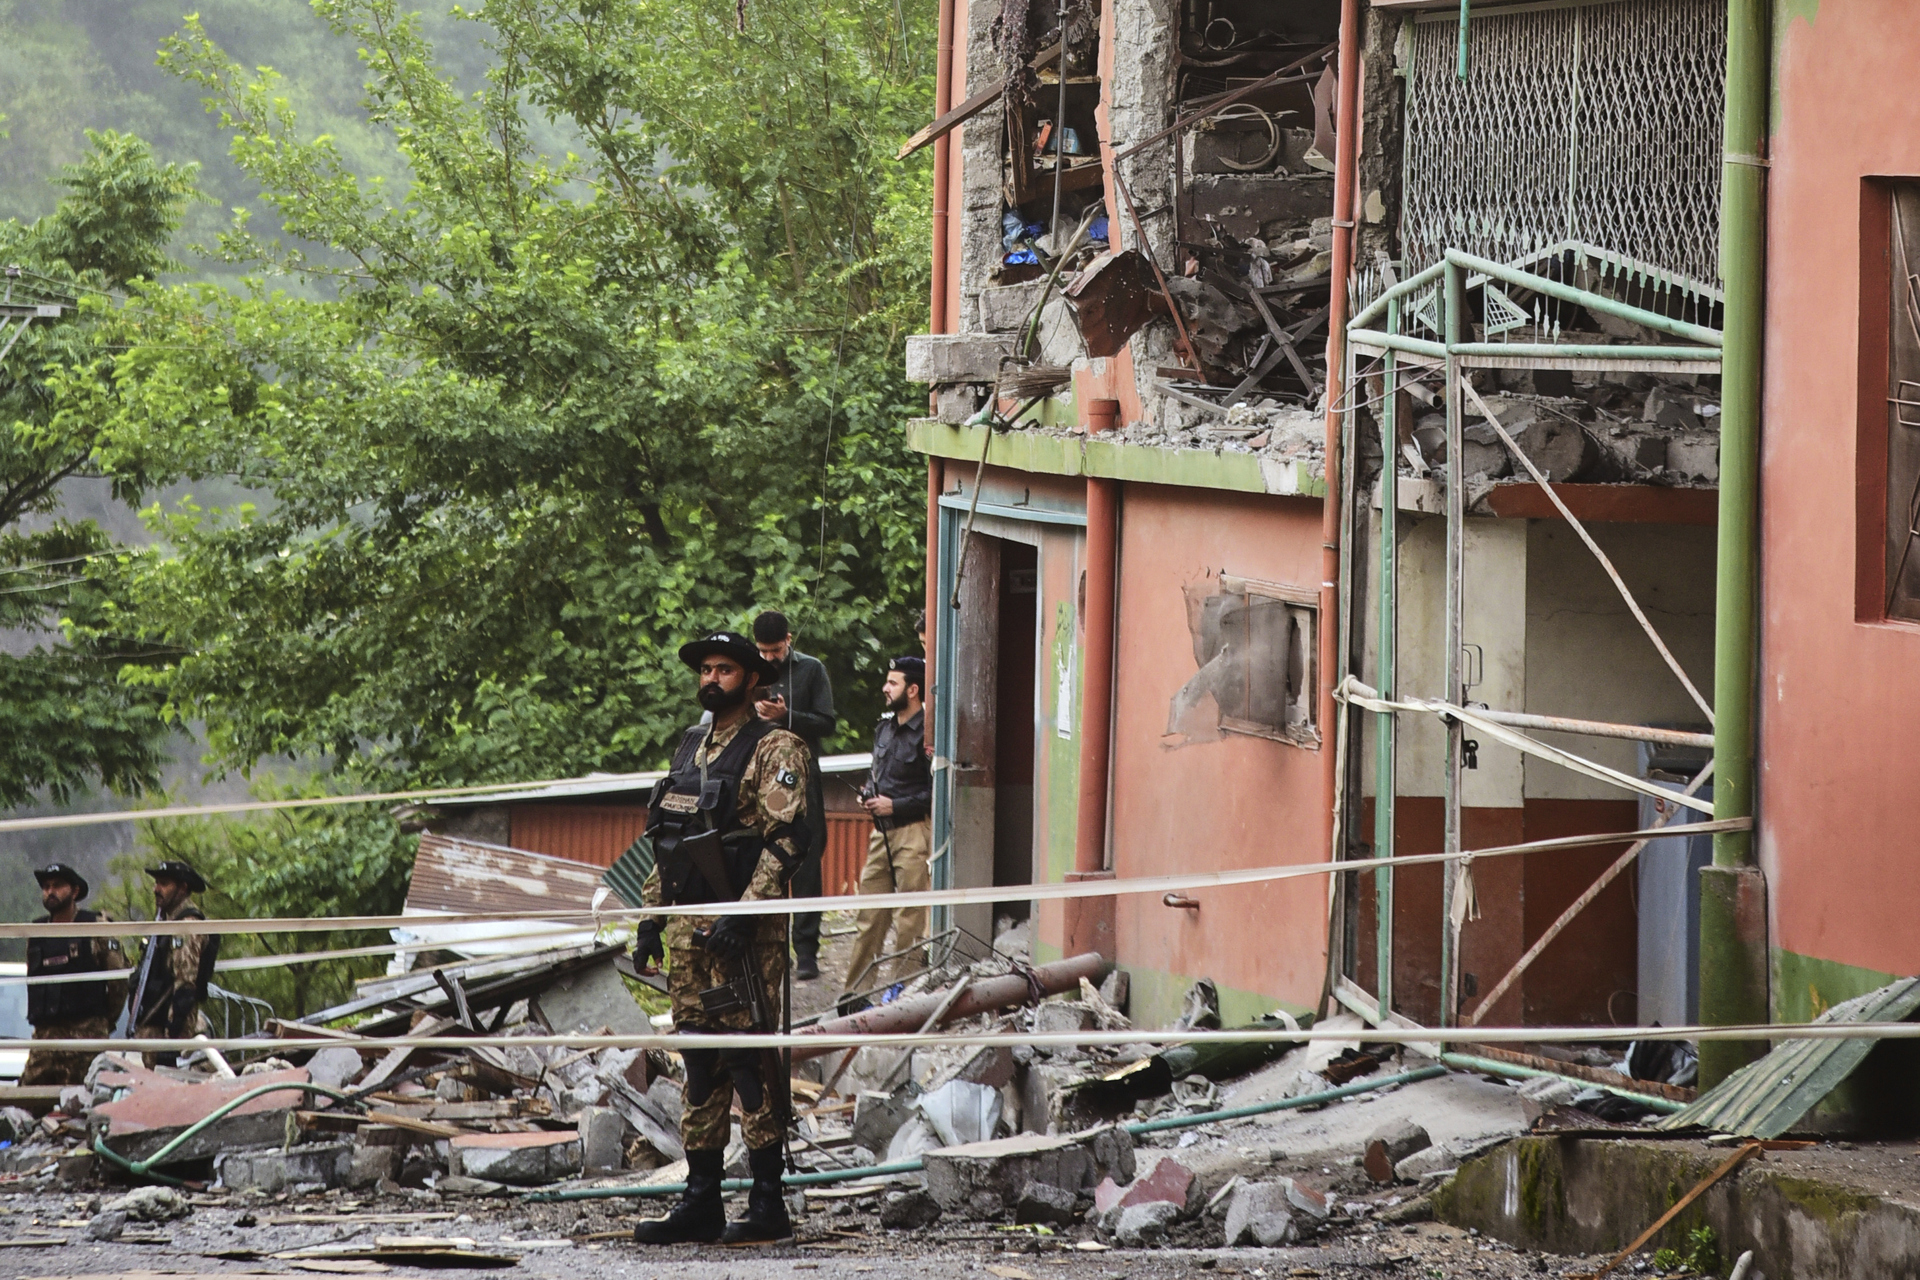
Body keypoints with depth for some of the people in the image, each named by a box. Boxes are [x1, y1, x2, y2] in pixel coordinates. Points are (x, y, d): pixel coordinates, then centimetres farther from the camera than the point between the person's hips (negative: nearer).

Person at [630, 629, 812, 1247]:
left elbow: (786, 839, -14)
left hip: (742, 927, -8)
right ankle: (701, 1201, 10)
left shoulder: (773, 749, -5)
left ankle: (768, 1203, -5)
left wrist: (744, 912, -22)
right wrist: (652, 917, 16)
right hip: (687, 925, 8)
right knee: (698, 1060, 7)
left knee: (750, 1057, -8)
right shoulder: (690, 748, 19)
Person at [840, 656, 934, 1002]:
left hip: (913, 832, -8)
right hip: (882, 831, 8)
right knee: (870, 917, 8)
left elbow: (936, 792, -15)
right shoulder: (885, 727, 15)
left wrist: (895, 805, -14)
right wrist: (869, 795, 8)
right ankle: (856, 991, 11)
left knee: (909, 921, -4)